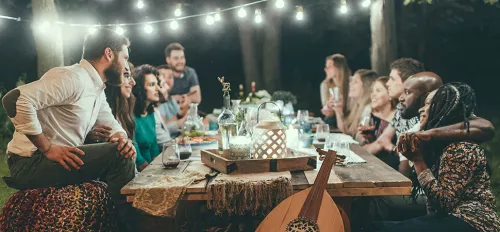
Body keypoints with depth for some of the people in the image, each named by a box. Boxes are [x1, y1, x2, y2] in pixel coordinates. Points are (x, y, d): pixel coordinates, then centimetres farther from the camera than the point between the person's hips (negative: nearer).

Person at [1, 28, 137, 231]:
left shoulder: (97, 88, 13)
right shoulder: (73, 78, -19)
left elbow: (111, 124, 15)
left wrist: (122, 138, -10)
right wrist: (48, 148, -27)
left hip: (61, 160, 10)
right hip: (30, 164, -10)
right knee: (118, 156, -20)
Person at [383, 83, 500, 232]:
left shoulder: (462, 149, -18)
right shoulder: (438, 143, 9)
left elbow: (444, 202, -20)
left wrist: (418, 160, -18)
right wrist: (413, 156, -5)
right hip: (446, 217, 8)